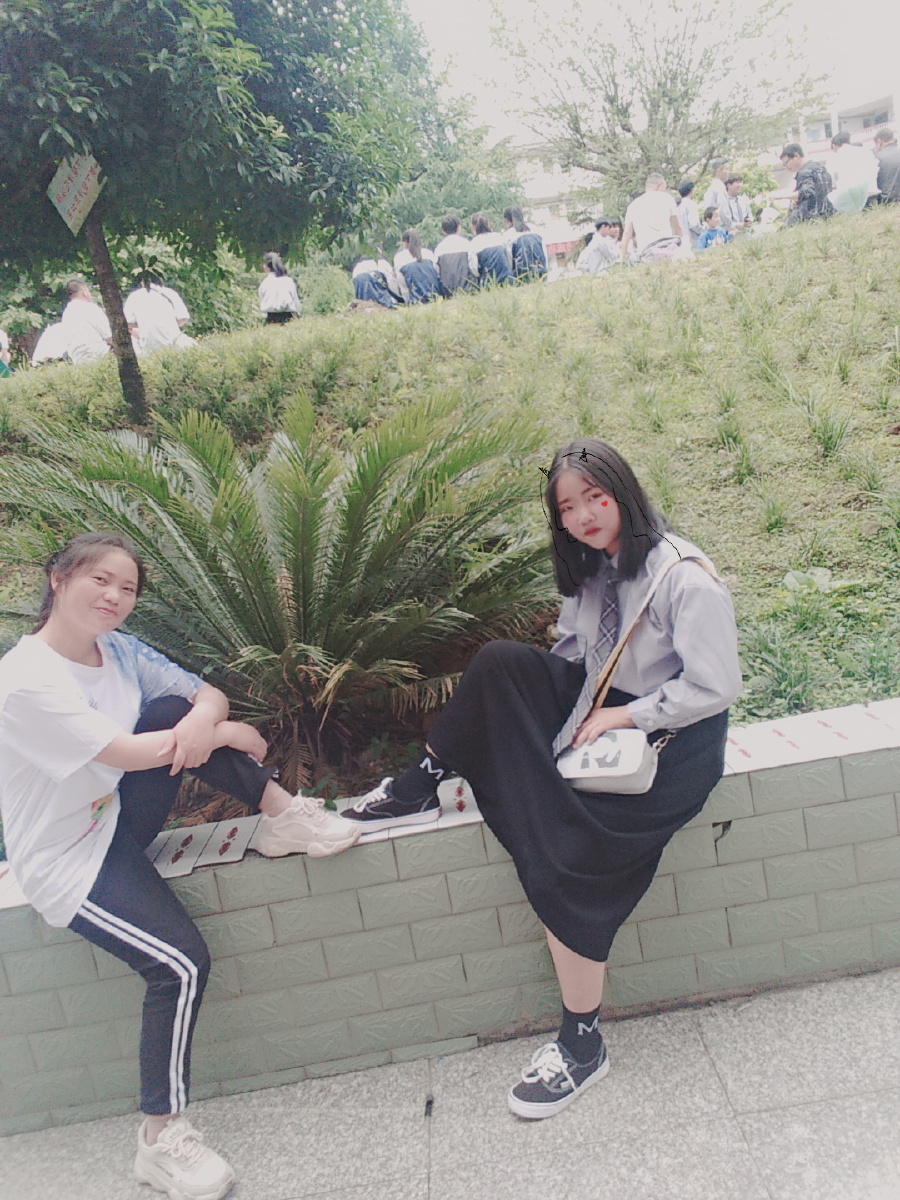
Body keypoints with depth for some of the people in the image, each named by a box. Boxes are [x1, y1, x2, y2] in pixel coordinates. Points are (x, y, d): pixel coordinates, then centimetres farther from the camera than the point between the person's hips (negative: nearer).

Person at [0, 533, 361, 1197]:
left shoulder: (121, 651, 0)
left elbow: (209, 695, -2)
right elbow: (127, 753, -27)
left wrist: (199, 720, -28)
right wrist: (228, 734, -17)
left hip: (122, 816, 7)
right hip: (68, 860, -7)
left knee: (172, 708, -18)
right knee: (183, 962, -22)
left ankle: (283, 816, -12)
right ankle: (161, 1138, -5)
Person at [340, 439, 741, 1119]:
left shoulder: (684, 577, -18)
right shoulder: (591, 570, 6)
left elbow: (716, 687, -19)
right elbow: (574, 656, 12)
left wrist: (619, 717, -17)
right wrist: (579, 710, -7)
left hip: (670, 741, -7)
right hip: (602, 714, 7)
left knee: (569, 858, -22)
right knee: (500, 665, -16)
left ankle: (583, 1044, -4)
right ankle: (420, 789, -6)